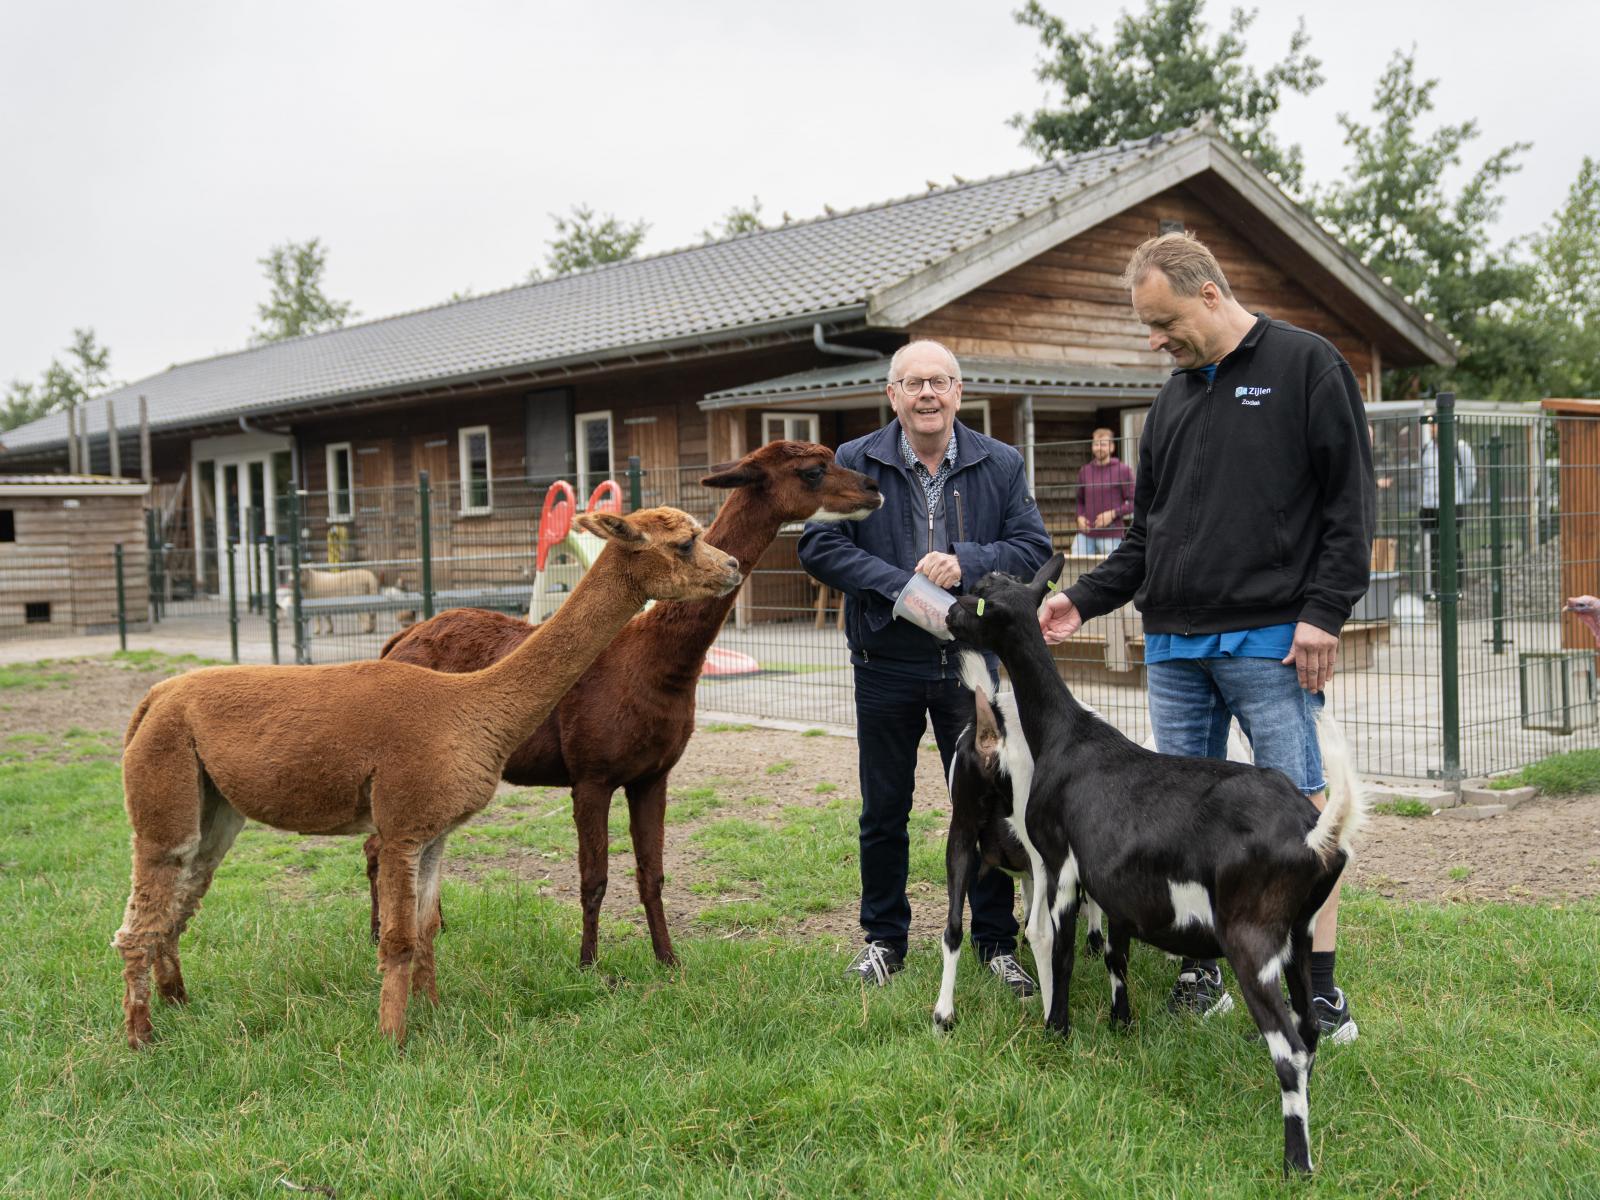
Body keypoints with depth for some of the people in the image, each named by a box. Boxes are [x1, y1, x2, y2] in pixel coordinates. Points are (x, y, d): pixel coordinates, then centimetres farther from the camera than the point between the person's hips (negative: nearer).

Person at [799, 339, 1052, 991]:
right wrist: (903, 587, -19)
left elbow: (1033, 547, -1)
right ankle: (883, 937, 27)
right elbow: (819, 546, -9)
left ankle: (997, 942, 20)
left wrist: (966, 564, -19)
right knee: (883, 811, 11)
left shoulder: (1001, 465, 3)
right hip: (886, 665, 0)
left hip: (972, 663, 1)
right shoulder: (853, 463, -1)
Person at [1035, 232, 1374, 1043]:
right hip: (1174, 643, 6)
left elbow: (1350, 500, -5)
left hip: (1270, 640, -6)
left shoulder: (1306, 366, 0)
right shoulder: (1174, 397, 18)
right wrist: (1086, 599, 11)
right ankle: (1201, 974, 17)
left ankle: (1320, 988, 5)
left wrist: (1324, 611, -13)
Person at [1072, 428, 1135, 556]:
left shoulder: (1122, 470, -1)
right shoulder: (1084, 471, 11)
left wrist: (1113, 513, -15)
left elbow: (1133, 502, -3)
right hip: (1085, 535, 3)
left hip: (1111, 535, -3)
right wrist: (1080, 516, 1)